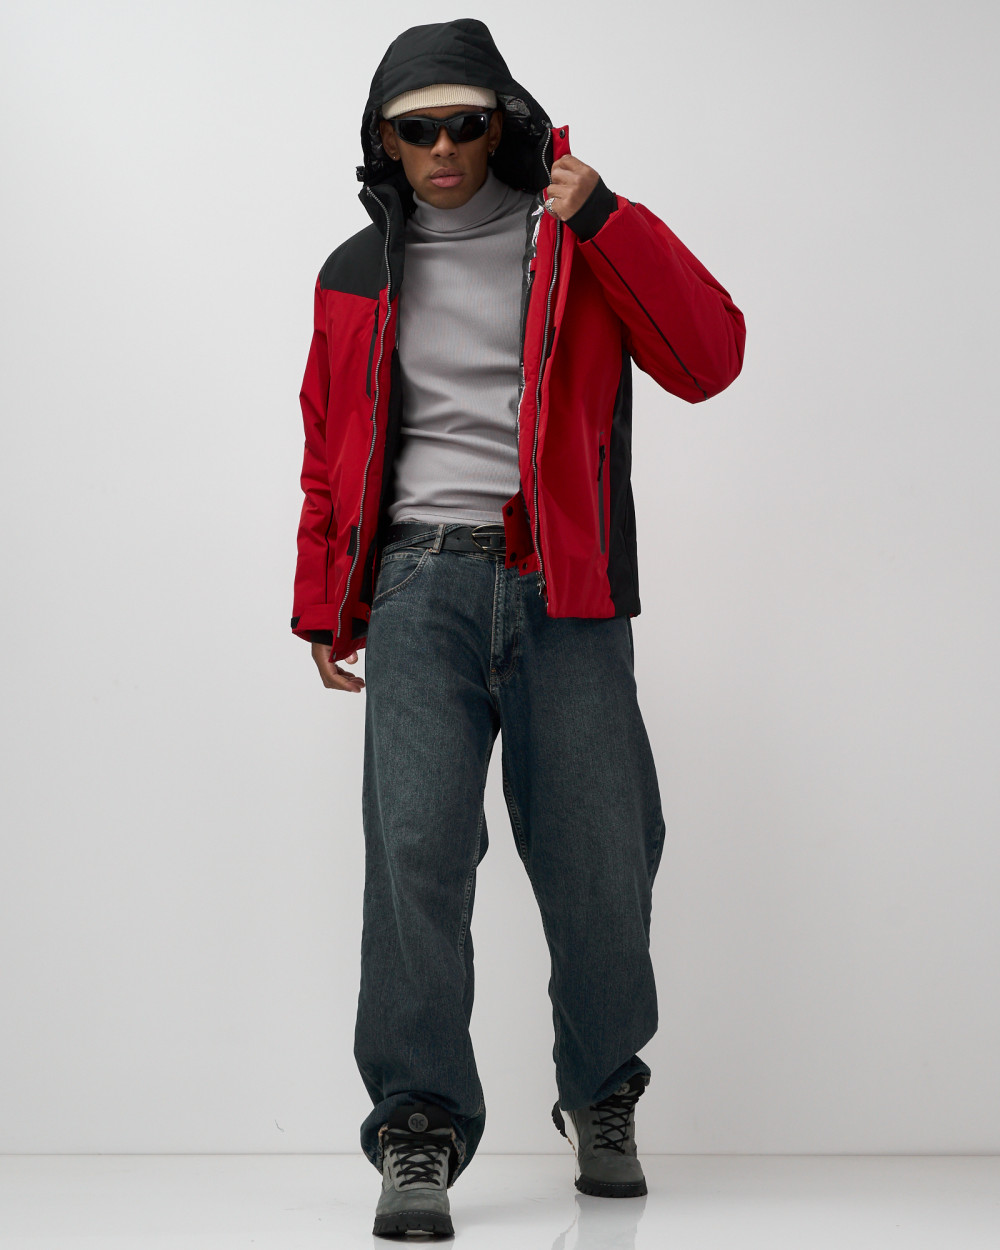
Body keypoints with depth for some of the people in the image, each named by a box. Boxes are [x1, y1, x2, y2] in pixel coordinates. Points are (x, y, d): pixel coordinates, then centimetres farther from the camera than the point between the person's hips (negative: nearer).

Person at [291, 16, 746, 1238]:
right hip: (421, 584, 1)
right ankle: (418, 1133, -7)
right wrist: (325, 606, 21)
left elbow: (709, 359, -4)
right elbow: (331, 452, 24)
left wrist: (607, 222, -11)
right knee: (416, 844, -14)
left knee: (596, 860, 1)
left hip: (563, 588, -1)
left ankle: (602, 1103, 24)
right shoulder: (357, 277, 17)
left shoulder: (576, 238, 9)